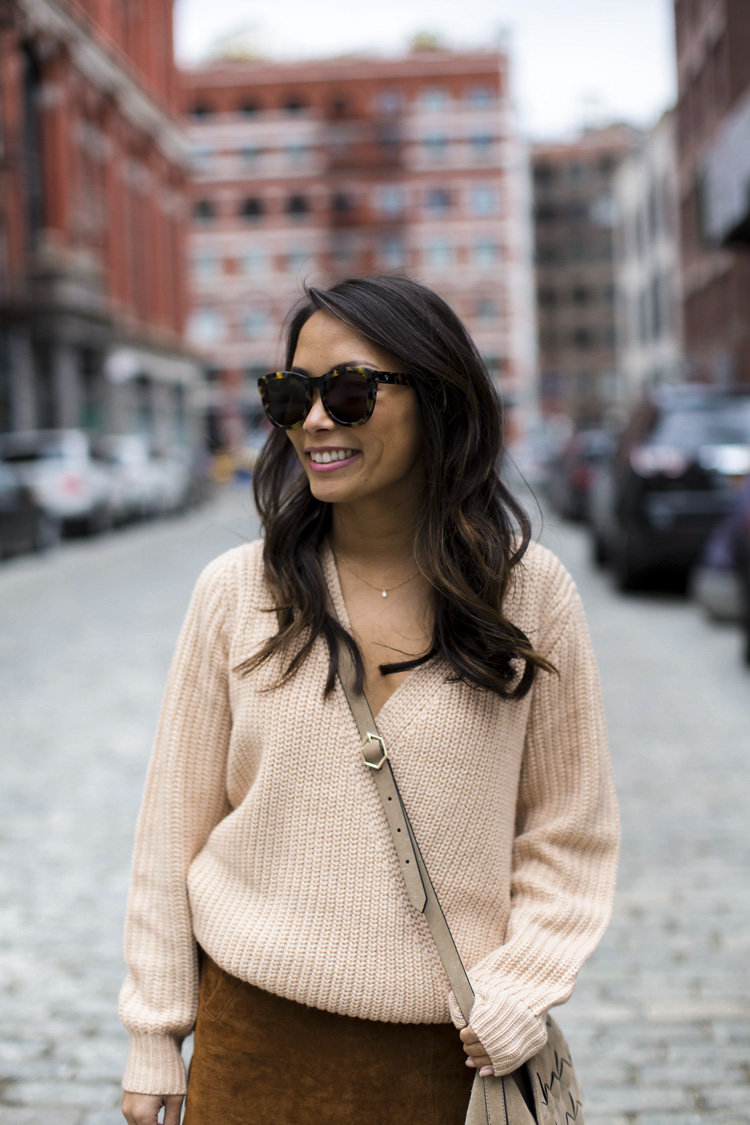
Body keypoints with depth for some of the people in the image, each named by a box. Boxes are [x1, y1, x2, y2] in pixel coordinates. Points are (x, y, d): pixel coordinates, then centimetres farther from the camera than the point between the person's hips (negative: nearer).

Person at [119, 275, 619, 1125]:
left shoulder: (529, 591, -5)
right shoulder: (236, 593, -4)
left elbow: (569, 834, 2)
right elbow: (174, 828, 1)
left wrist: (516, 991, -10)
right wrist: (154, 1041, 3)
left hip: (449, 1051, 0)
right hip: (257, 1035, 1)